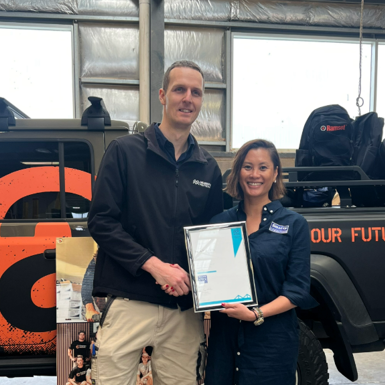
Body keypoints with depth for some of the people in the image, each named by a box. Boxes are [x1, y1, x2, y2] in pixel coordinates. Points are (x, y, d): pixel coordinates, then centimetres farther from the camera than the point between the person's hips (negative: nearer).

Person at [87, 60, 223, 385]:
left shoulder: (208, 169, 11)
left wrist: (192, 275, -2)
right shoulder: (126, 151, -1)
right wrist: (153, 265, -15)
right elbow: (101, 220, -7)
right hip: (130, 304, -3)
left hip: (185, 308, 4)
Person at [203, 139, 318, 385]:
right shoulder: (221, 221, 5)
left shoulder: (294, 224, -3)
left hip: (273, 340, -2)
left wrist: (256, 314, -20)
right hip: (224, 336, 3)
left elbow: (297, 290, -7)